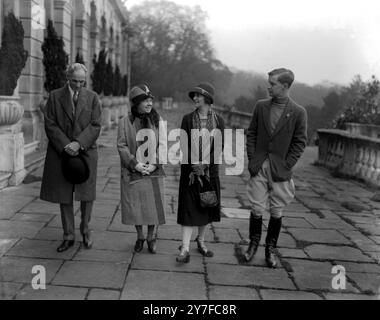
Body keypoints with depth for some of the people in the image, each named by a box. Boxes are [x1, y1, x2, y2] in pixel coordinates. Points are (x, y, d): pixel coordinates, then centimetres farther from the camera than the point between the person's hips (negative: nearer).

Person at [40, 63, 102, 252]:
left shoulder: (92, 97, 3)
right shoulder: (55, 96, 3)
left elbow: (95, 125, -3)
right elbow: (50, 125, -2)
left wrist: (78, 143, -16)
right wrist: (65, 146, -14)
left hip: (85, 151, 0)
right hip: (61, 152, 1)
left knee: (87, 195, 3)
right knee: (64, 196, 6)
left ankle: (85, 230, 26)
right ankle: (68, 236, 19)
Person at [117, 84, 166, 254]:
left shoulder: (158, 121, 2)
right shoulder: (125, 122, -1)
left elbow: (162, 145, 0)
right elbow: (121, 146, -3)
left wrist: (154, 164, -12)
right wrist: (135, 163, -13)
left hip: (153, 172, 1)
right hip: (132, 173, 0)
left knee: (153, 206, 5)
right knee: (134, 206, 6)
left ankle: (151, 237, 24)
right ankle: (139, 237, 27)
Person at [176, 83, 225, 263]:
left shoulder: (218, 121, 2)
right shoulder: (188, 119, 0)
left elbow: (219, 147, 0)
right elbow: (184, 145, -3)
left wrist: (205, 166, -10)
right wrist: (192, 167, -13)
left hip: (210, 171, 2)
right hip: (190, 171, -1)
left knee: (206, 207, 10)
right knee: (189, 209, -4)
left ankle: (201, 241, 27)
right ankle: (185, 248, -4)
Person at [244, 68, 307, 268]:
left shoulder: (298, 112, -4)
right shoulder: (261, 106, 4)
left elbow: (300, 142, -1)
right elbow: (251, 134, 9)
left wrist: (286, 165, -7)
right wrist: (252, 159, 0)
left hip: (280, 170, -2)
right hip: (258, 167, 2)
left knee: (276, 211, 7)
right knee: (257, 209, 5)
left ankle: (271, 248, 22)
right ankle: (253, 243, 24)